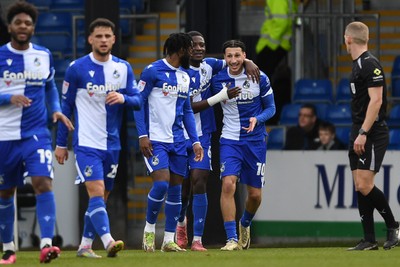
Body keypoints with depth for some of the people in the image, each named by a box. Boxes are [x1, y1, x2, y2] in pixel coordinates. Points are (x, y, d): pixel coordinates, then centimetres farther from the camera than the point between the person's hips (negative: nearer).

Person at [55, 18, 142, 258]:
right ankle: (108, 242, -31)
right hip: (86, 142, -5)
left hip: (112, 144, 5)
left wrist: (124, 98, -19)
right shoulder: (77, 69, -5)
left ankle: (86, 245, 20)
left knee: (103, 196, 10)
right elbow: (66, 107, 1)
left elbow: (138, 100, 5)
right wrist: (61, 143, 1)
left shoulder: (124, 68, 6)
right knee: (96, 192, -18)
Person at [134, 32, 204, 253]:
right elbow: (139, 102, -6)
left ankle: (169, 240, 9)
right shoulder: (153, 71, -6)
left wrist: (195, 141, 12)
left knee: (176, 189, 3)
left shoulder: (185, 76, 15)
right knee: (161, 183, -18)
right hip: (155, 140, -7)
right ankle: (149, 228, 3)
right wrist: (142, 135, -14)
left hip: (177, 141, 7)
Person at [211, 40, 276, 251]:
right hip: (230, 140, -1)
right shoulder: (218, 80, -5)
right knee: (228, 184, -22)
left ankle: (245, 224, 39)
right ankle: (231, 239, -19)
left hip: (255, 140, 1)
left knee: (255, 194, 6)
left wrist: (257, 119, -16)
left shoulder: (259, 78, -6)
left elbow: (270, 107, 1)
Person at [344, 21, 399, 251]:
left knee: (365, 186, -14)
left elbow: (376, 100, -20)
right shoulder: (358, 64, 15)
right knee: (360, 187, 5)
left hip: (373, 135, -10)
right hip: (359, 134, 10)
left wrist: (363, 133, -23)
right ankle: (369, 240, 6)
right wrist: (357, 134, 19)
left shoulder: (370, 64, -14)